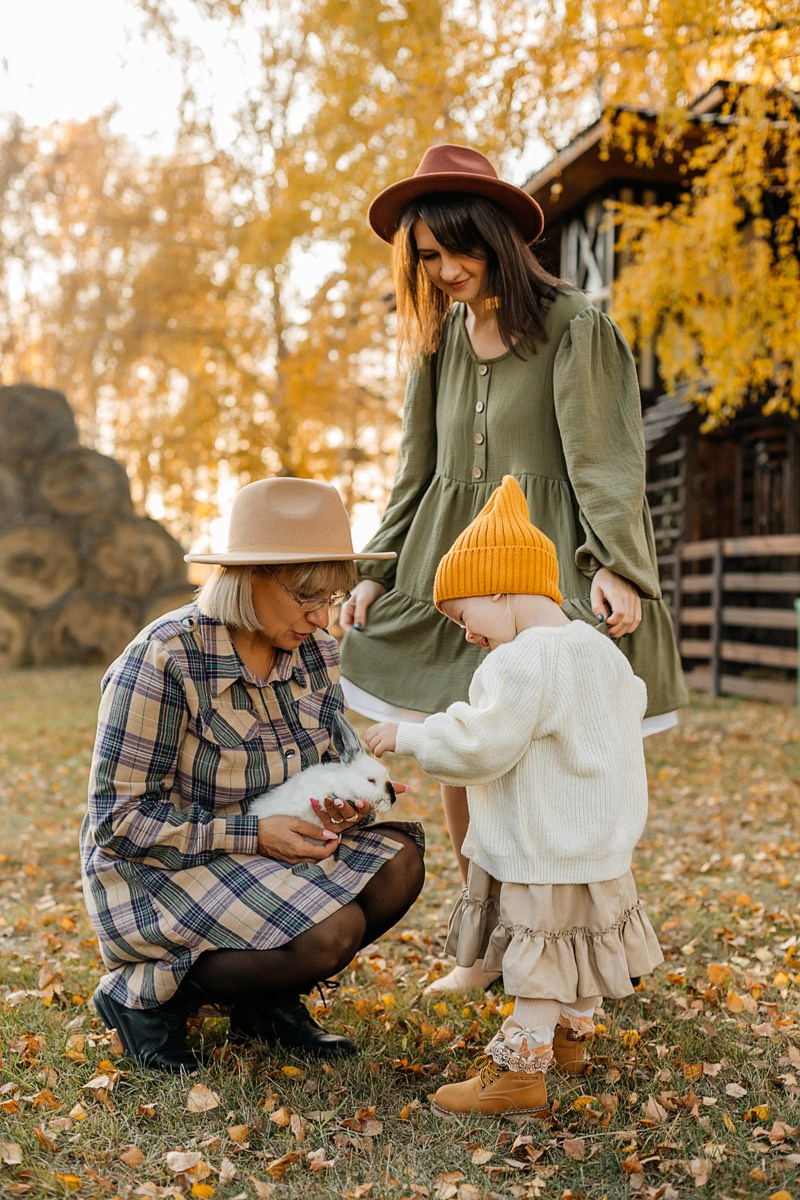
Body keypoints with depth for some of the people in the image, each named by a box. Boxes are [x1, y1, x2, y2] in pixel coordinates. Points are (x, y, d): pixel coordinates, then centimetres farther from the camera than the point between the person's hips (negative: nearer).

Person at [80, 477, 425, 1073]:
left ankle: (266, 1000, 7)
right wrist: (253, 835, -26)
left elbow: (327, 764, 12)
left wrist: (347, 805, -13)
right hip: (155, 868, -7)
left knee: (399, 861, -13)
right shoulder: (163, 660, -22)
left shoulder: (317, 652, -2)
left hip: (275, 850, 7)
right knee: (332, 930, -26)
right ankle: (145, 994, -4)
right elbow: (120, 817, -20)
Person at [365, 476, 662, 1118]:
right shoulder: (602, 650, 5)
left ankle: (519, 1071, 14)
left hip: (542, 859, -9)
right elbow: (632, 706, 18)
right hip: (601, 850, 9)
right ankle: (572, 1038, 42)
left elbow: (479, 746, -27)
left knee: (535, 966, 3)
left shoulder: (521, 663, -24)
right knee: (578, 949, 24)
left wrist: (408, 735, -13)